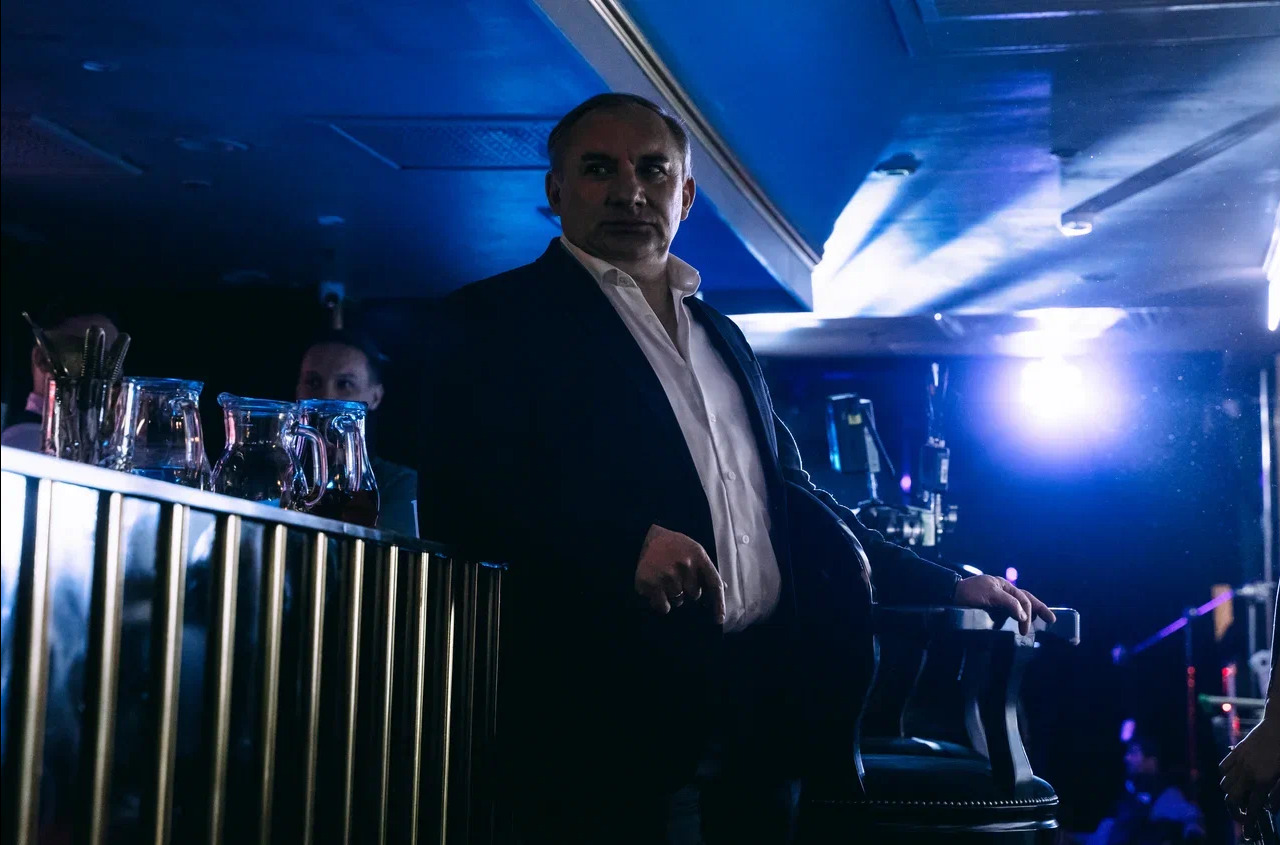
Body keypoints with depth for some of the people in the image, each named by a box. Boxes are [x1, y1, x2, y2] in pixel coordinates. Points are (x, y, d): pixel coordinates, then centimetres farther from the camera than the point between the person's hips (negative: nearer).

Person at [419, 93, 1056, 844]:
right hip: (605, 722, -6)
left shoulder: (721, 337, 22)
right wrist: (623, 547, -25)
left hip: (762, 713, 6)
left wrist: (945, 585, 22)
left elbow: (793, 500, 25)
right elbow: (461, 502, -12)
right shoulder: (500, 318, 1)